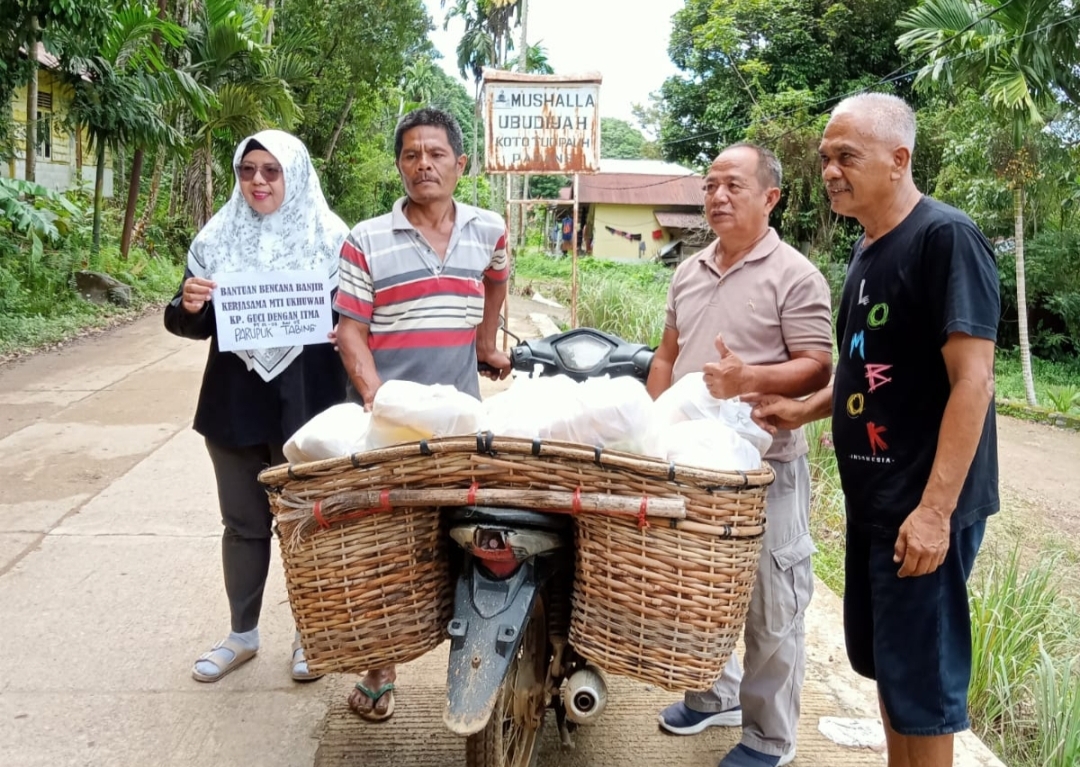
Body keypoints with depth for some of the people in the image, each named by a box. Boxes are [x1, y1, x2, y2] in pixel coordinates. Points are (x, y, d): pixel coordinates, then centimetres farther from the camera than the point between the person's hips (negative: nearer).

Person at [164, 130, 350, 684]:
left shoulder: (330, 239, -1)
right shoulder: (217, 239, 7)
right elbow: (193, 326, 9)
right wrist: (188, 306, -14)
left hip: (306, 404, -3)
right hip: (234, 403, 3)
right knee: (244, 523, 13)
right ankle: (242, 634, 29)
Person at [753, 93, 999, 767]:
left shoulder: (946, 237, -15)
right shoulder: (869, 246, 12)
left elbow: (972, 380, -20)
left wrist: (936, 510, -24)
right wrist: (806, 411, 10)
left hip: (924, 507, -9)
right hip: (872, 497, 9)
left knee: (920, 679, 3)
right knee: (881, 661, 18)